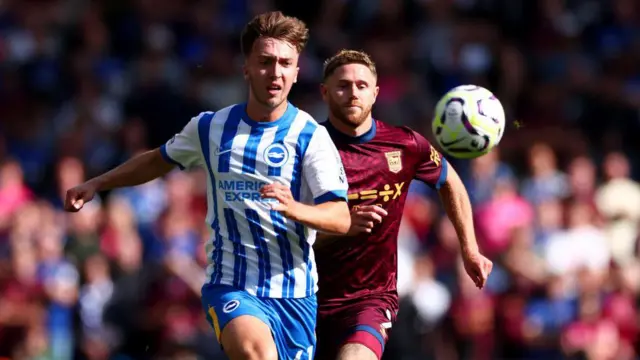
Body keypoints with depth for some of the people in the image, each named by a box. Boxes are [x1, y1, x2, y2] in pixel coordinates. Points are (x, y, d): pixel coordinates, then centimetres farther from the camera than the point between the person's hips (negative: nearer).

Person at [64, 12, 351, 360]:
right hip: (229, 286, 0)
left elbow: (341, 218, -13)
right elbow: (160, 159, 25)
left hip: (294, 292, 0)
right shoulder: (210, 127, 5)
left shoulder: (311, 136, -5)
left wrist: (295, 209, -32)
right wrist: (96, 184, 20)